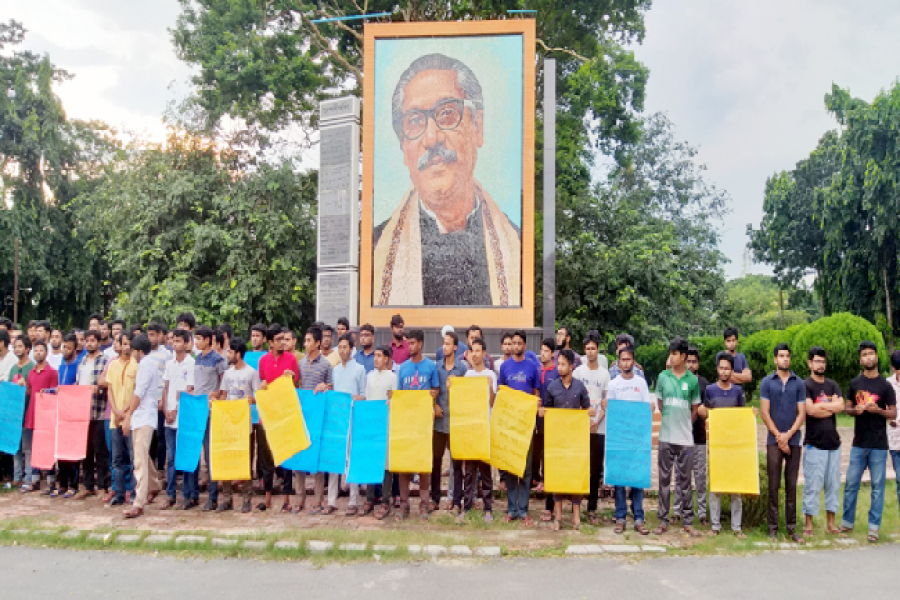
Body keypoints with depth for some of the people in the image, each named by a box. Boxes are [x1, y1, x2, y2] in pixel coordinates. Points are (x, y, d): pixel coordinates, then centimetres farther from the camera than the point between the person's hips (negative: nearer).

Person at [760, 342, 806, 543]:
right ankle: (773, 527, 7)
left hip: (793, 440, 1)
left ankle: (792, 527, 13)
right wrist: (779, 436, -6)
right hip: (774, 441, -1)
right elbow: (765, 413, 0)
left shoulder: (799, 383, 7)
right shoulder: (767, 382, 4)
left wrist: (788, 435, -9)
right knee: (774, 485, 1)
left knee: (792, 485, 6)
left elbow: (802, 413, 3)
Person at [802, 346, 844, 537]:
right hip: (814, 444, -6)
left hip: (833, 442, 6)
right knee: (812, 485, -3)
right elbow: (810, 410, -18)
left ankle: (830, 523, 20)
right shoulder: (805, 385, -4)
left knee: (833, 484, 10)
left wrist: (821, 405, -11)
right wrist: (832, 406, -6)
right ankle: (808, 525, 5)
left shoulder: (832, 385, 13)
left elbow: (841, 406, -3)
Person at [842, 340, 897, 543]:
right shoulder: (855, 384, 7)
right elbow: (847, 408, 13)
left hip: (878, 445, -2)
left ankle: (874, 527, 11)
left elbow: (893, 413, 0)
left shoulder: (885, 386, -1)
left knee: (877, 486, 3)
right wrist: (855, 410, -8)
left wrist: (878, 410, -18)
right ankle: (847, 522, 17)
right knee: (851, 484, 6)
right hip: (859, 443, 2)